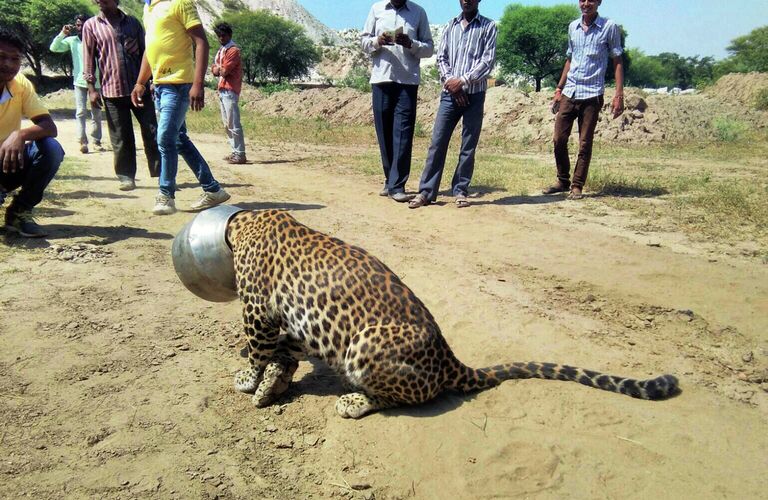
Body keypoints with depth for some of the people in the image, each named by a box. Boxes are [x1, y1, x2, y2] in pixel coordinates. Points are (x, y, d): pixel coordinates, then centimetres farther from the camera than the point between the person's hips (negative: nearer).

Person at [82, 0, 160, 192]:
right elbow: (88, 57, 5)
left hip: (139, 88, 1)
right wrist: (91, 88, -2)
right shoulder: (91, 25, 7)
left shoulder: (133, 22, 11)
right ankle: (126, 177, 12)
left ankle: (161, 173, 9)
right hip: (112, 91, -1)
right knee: (121, 138, 2)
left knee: (152, 132, 1)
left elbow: (145, 52, 13)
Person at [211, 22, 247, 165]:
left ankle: (240, 154, -12)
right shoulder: (221, 50, 20)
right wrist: (220, 69, -5)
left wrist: (218, 69, 4)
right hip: (222, 90, 10)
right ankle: (235, 152, 16)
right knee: (227, 124, 11)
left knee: (233, 124, -12)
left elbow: (224, 71, -15)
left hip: (230, 90, -10)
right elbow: (214, 70, 15)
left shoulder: (233, 50, -9)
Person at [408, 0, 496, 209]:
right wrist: (450, 82, -8)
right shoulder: (451, 25, 14)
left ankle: (460, 191, 12)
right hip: (450, 94, 2)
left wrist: (462, 80, -14)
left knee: (468, 147, 2)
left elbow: (488, 61, -6)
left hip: (474, 95, -2)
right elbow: (441, 57, 8)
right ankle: (426, 191, 3)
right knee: (437, 142, -1)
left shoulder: (488, 26, 4)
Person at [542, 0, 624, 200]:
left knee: (585, 144, 0)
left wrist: (619, 95, -9)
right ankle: (563, 181, 16)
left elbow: (617, 62, -1)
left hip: (592, 94, -4)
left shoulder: (610, 27, -1)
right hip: (569, 93, 4)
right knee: (559, 139, 2)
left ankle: (577, 185, 9)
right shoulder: (573, 27, 12)